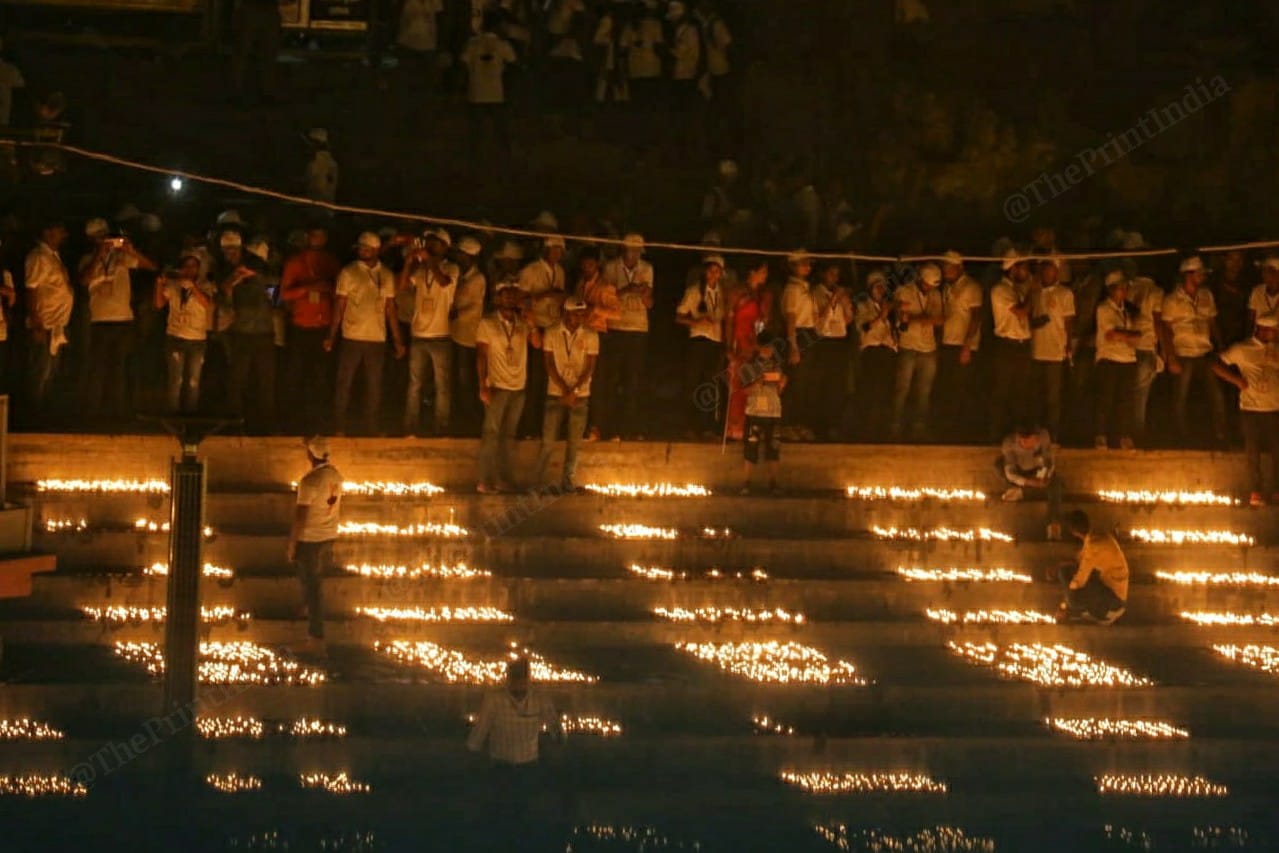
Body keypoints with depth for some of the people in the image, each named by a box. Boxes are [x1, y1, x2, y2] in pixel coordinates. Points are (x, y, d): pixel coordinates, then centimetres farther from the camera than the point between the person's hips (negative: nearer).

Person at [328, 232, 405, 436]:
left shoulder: (386, 276, 7)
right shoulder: (348, 273, -1)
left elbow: (390, 309, 10)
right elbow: (339, 306, 0)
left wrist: (398, 341, 7)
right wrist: (331, 336, -7)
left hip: (377, 339, 2)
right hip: (352, 337, -2)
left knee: (374, 387, 6)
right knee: (344, 384, 1)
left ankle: (372, 430, 14)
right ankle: (340, 429, 9)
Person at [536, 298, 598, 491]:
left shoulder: (591, 336, 0)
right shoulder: (552, 334, -1)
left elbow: (589, 368, -3)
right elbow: (550, 365, -2)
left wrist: (574, 392, -12)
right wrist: (565, 390, -10)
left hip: (580, 396, 1)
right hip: (555, 394, -1)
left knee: (574, 442, 0)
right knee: (548, 440, -4)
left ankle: (568, 481, 6)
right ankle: (540, 480, 3)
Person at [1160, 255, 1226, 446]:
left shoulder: (1206, 296, 8)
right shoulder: (1172, 300, -4)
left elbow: (1213, 323, 14)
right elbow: (1166, 331, -4)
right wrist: (1172, 360, -10)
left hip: (1206, 355, 3)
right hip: (1184, 357, -3)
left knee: (1217, 397, -5)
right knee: (1181, 399, 3)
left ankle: (1221, 438, 3)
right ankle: (1184, 441, 15)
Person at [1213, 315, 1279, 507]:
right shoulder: (1242, 350, 3)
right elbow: (1217, 366, 3)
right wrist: (1238, 380, -6)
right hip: (1251, 408, -2)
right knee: (1252, 451, 1)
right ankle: (1257, 491, 9)